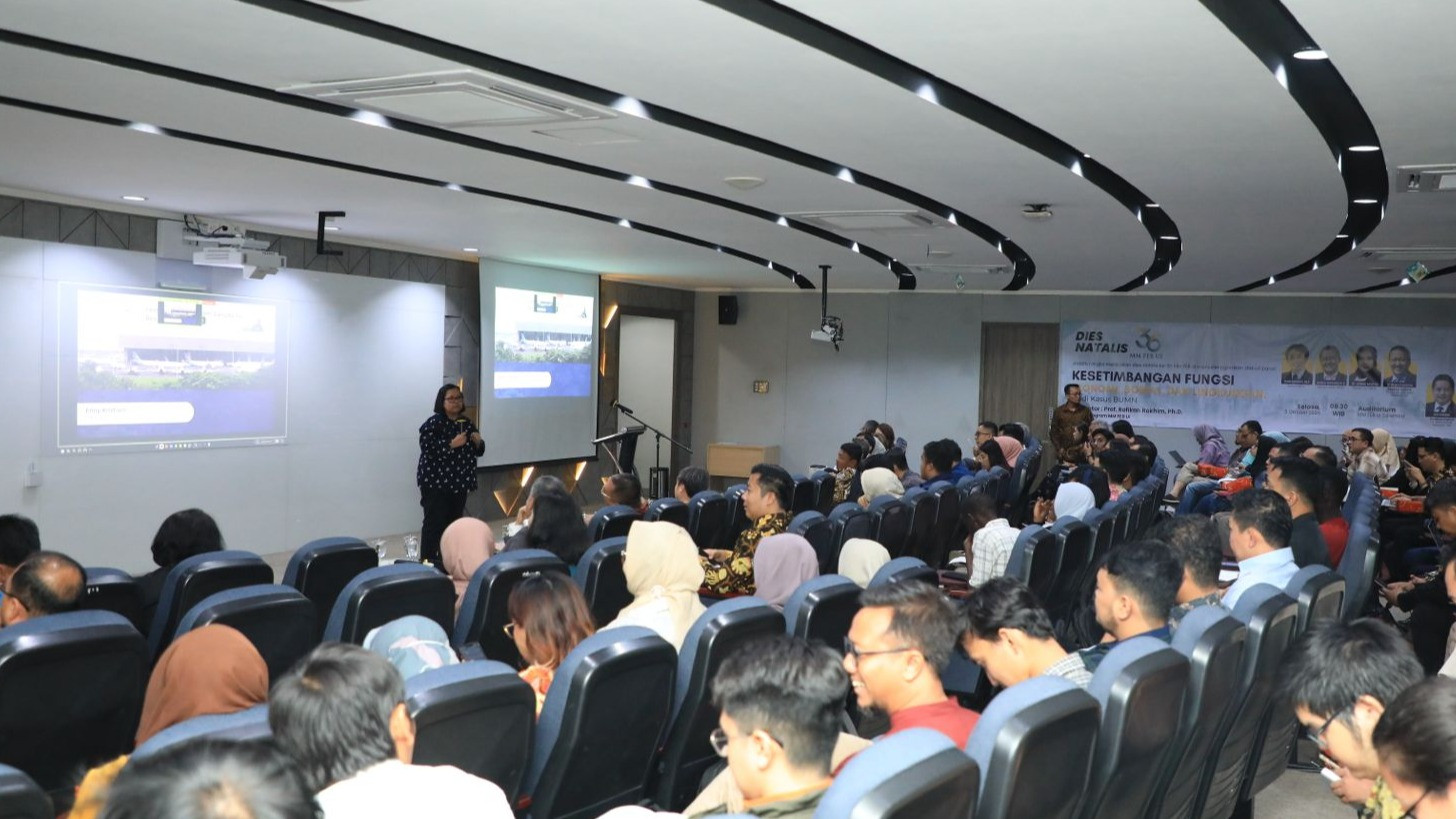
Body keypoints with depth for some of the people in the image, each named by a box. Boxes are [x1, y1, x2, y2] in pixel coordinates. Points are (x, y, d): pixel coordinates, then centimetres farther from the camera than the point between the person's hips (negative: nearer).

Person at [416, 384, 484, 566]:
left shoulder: (467, 423, 10)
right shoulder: (433, 423, -10)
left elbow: (478, 452, 16)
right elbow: (427, 449, -20)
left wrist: (478, 441, -6)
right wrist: (452, 444, -25)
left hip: (459, 483, 7)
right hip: (436, 483, -6)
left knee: (454, 523, 10)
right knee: (434, 523, -8)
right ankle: (427, 562, -3)